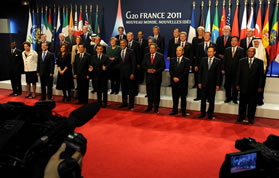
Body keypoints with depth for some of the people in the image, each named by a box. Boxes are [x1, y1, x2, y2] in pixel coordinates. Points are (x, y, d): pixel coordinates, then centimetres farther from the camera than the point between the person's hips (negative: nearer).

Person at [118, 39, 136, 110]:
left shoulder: (130, 51, -5)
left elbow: (133, 63, -8)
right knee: (123, 89, 11)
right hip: (122, 73, 5)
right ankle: (124, 103, 23)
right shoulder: (119, 52, 9)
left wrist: (132, 73, -13)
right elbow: (119, 62, 13)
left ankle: (131, 105, 8)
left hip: (129, 73, -5)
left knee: (130, 89, 1)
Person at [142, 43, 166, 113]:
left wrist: (156, 70, -16)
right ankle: (150, 107, 20)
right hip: (148, 77, 3)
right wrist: (147, 70, -10)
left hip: (157, 77, -3)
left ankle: (156, 108, 13)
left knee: (156, 93, 3)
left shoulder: (160, 56, -2)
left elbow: (163, 66, -4)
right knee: (149, 92, 8)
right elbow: (143, 65, 9)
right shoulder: (146, 56, 9)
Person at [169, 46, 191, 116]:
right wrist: (173, 77, -11)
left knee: (183, 97, 6)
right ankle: (175, 110, 20)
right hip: (174, 82, 3)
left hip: (183, 82, -3)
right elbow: (171, 70, 5)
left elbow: (186, 71, -10)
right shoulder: (172, 60, 10)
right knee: (175, 97, 9)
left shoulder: (187, 60, -2)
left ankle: (183, 111, 15)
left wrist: (179, 78, -16)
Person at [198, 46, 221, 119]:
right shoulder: (203, 59, 5)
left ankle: (210, 114, 19)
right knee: (203, 99, 8)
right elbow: (200, 71, 6)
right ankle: (202, 113, 21)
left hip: (212, 83, -2)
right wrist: (199, 82, 1)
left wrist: (218, 84, -7)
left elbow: (219, 73, -4)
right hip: (204, 83, 2)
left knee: (211, 100, 7)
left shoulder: (218, 61, -2)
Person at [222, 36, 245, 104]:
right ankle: (228, 98, 19)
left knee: (235, 85, 4)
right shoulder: (227, 50, 10)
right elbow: (224, 60, 7)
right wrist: (223, 69, 0)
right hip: (228, 70, 3)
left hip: (236, 70, -3)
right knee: (227, 85, 6)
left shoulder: (241, 50, 1)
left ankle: (234, 98, 16)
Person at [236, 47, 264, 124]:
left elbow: (261, 75, 0)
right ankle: (241, 117, 22)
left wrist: (260, 86, -5)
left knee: (252, 104, 7)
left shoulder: (259, 62, 2)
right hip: (243, 87, 1)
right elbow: (238, 74, 5)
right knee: (242, 103, 9)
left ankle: (251, 118, 20)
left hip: (254, 88, -1)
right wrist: (237, 84, 1)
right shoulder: (242, 61, 6)